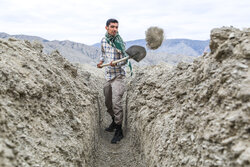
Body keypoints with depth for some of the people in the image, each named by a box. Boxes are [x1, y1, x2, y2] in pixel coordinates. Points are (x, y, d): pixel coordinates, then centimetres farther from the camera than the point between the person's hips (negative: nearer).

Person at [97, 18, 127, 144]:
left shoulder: (120, 42, -9)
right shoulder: (103, 40, 7)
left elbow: (124, 61, -8)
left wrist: (116, 63, -28)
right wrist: (101, 61, 4)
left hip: (118, 76, -6)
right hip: (108, 75, 6)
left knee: (116, 102, -13)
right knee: (108, 102, 15)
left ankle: (119, 131, -2)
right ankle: (114, 121, 39)